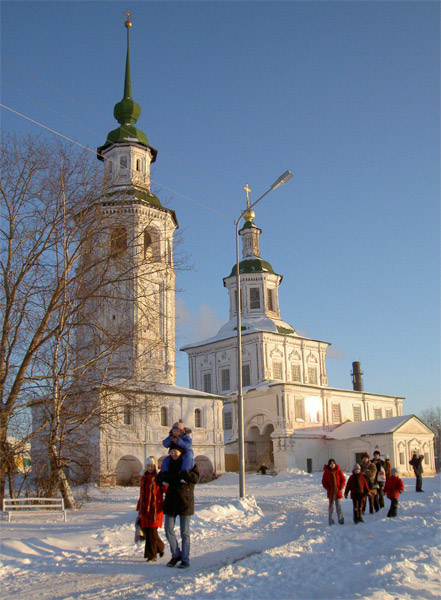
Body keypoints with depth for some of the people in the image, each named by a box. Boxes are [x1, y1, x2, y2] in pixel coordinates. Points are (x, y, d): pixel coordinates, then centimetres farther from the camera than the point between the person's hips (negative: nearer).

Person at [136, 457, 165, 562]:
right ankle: (160, 546, 31)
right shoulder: (144, 478, 13)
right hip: (145, 509, 6)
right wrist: (139, 509, 21)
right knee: (146, 530, 8)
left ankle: (151, 555, 3)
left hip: (155, 508, -6)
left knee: (152, 531, -8)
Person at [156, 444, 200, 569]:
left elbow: (196, 478, -18)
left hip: (185, 501, -4)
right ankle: (176, 555, 21)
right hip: (171, 501, 4)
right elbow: (158, 480, 9)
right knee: (168, 529, 3)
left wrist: (183, 473, -32)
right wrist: (163, 476, -14)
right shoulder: (169, 464, 10)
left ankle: (185, 559, 10)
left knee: (184, 532, 2)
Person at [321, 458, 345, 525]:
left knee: (338, 505, 6)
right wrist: (328, 488, -9)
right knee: (331, 505, 1)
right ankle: (331, 520, 6)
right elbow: (324, 482, 2)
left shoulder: (339, 471, -2)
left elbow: (343, 480, 4)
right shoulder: (326, 472, -3)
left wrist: (340, 488, -6)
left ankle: (341, 519, 13)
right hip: (330, 492, 0)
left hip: (338, 491, 0)